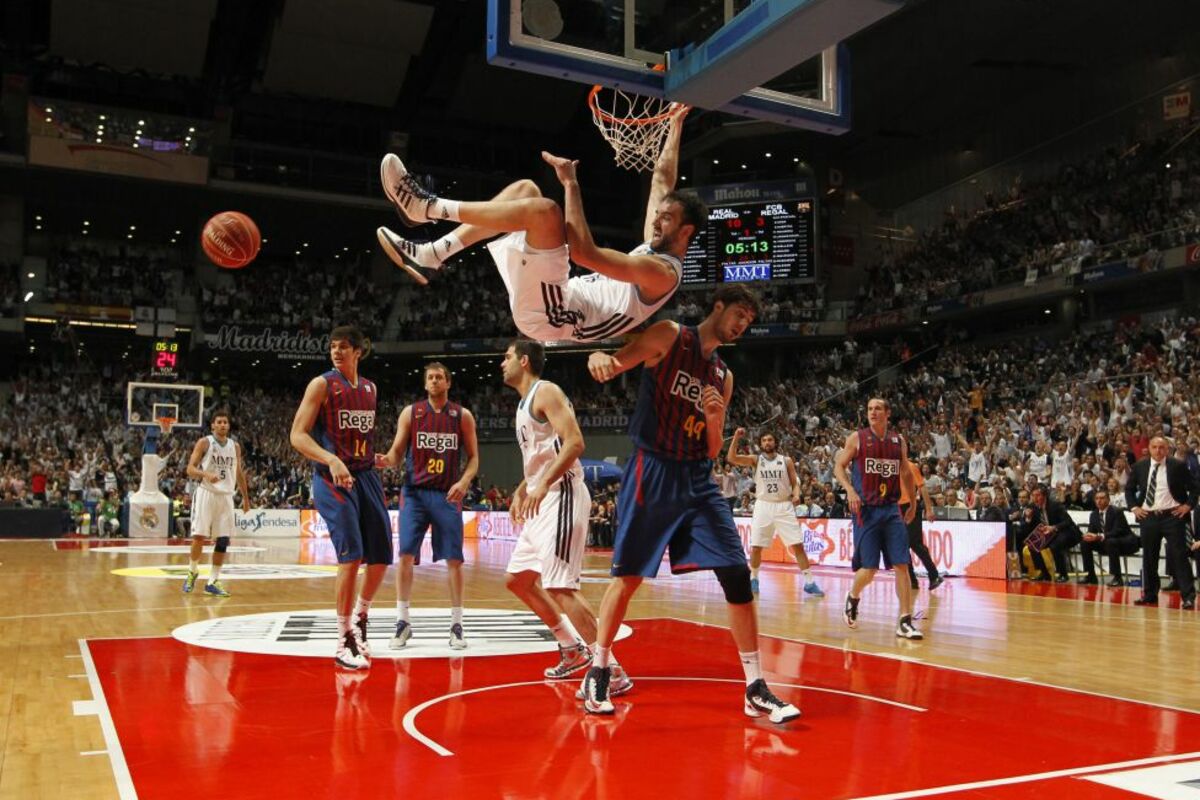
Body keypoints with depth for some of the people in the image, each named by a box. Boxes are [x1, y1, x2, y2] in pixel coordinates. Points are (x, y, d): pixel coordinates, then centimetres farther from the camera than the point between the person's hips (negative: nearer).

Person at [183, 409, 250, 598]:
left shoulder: (235, 446, 10)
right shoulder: (204, 442, -3)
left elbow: (239, 473, 18)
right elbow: (190, 469, -8)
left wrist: (246, 498, 18)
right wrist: (206, 474, -27)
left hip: (226, 495, 4)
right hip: (206, 493, -4)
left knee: (223, 540, -1)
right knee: (199, 536, -6)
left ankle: (213, 582, 5)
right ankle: (193, 572, 20)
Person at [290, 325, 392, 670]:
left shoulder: (370, 389, 13)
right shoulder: (322, 384, -6)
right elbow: (297, 435, -13)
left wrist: (376, 459, 13)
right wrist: (331, 460, -27)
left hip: (366, 476, 6)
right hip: (332, 479, -6)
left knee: (381, 557, 6)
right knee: (351, 556, -15)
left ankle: (360, 618, 29)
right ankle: (344, 642, -4)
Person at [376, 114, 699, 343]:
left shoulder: (663, 272, -13)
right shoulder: (654, 248, 16)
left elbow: (583, 252, -24)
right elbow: (662, 179, 27)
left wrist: (571, 183, -20)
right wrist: (676, 124, 30)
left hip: (552, 315, -10)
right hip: (550, 306, 10)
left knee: (544, 210, -28)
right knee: (525, 189, 10)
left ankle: (429, 208, -18)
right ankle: (430, 255, -2)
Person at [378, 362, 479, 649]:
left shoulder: (462, 416, 4)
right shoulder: (410, 413, 4)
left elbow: (473, 457, 5)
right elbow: (397, 453, 4)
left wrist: (464, 481, -12)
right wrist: (386, 460, -19)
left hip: (447, 495, 0)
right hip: (414, 493, 0)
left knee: (454, 559, 0)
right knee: (405, 555, -5)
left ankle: (457, 625, 9)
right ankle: (403, 622, 5)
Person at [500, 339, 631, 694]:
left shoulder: (546, 392, -9)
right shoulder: (525, 402, 21)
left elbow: (574, 443, -21)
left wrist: (543, 485, -28)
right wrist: (521, 491, 21)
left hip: (560, 496, -11)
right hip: (541, 502, 11)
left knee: (559, 586, -15)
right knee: (517, 579, 15)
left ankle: (611, 670, -11)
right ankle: (573, 648, 22)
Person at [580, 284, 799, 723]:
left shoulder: (724, 376, 14)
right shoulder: (670, 336, -1)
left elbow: (713, 450, 14)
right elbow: (615, 364, -12)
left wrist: (715, 419, -8)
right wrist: (600, 357, -36)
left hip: (698, 479, 5)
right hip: (653, 472, -5)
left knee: (738, 576, -2)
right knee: (629, 575, 0)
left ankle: (756, 690, 7)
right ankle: (597, 673, 20)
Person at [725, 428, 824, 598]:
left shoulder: (786, 460, 3)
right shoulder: (756, 460, 2)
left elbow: (795, 483, 5)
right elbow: (731, 458, -9)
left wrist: (796, 495, -16)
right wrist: (736, 438, -19)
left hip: (784, 506, 0)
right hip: (763, 506, 0)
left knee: (798, 545, -5)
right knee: (756, 547, 1)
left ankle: (809, 582, -1)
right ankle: (753, 580, 20)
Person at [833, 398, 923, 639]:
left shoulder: (898, 440, 8)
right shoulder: (857, 437, -2)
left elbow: (906, 473, 18)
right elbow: (839, 466, 1)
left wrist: (913, 503, 19)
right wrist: (850, 490, -15)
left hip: (892, 509, 3)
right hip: (866, 509, -3)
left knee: (901, 565, -4)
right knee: (868, 568, -4)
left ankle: (905, 621, 0)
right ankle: (853, 598, 27)